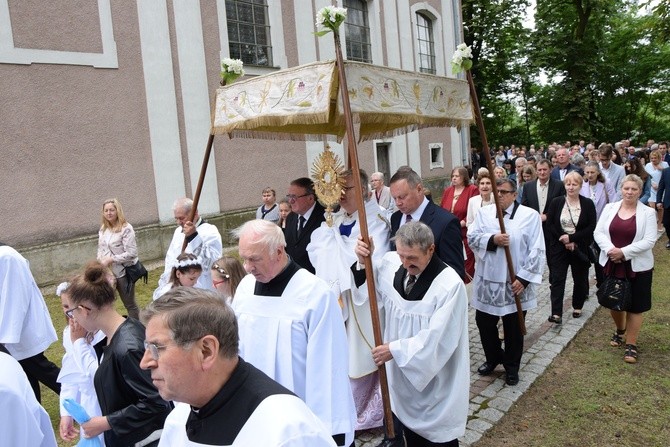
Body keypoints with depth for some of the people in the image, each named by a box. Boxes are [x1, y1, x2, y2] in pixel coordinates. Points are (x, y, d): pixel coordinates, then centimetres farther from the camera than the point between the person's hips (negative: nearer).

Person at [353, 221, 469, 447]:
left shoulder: (450, 284, -26)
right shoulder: (391, 263, -9)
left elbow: (437, 339, -25)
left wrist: (395, 349, -19)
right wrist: (364, 261, -9)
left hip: (435, 381, -5)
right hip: (401, 370, 6)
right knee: (409, 425, 24)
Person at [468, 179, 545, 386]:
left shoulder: (530, 215, -5)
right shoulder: (484, 212, 4)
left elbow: (536, 250, -8)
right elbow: (472, 237, -5)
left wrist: (524, 278, -14)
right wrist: (492, 239, -23)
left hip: (515, 283, -3)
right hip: (487, 281, 3)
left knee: (513, 328, 11)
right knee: (484, 322, 13)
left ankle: (512, 367, 31)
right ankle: (493, 358, 37)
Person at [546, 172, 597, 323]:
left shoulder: (588, 204, -1)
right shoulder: (556, 202, 1)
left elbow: (591, 227, -7)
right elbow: (550, 224, -2)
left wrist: (572, 238, -17)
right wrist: (563, 239, -13)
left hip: (580, 247, 0)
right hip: (559, 247, 0)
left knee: (580, 279, 11)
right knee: (557, 279, -5)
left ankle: (577, 307, 31)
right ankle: (556, 313, -6)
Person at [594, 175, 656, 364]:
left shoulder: (648, 213, -5)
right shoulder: (610, 208, 2)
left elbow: (649, 241, -12)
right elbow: (598, 232, -1)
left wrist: (624, 252, -20)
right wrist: (610, 249, -18)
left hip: (637, 267, -3)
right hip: (611, 264, 3)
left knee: (635, 305, 4)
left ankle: (631, 344, 17)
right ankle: (620, 330, 42)